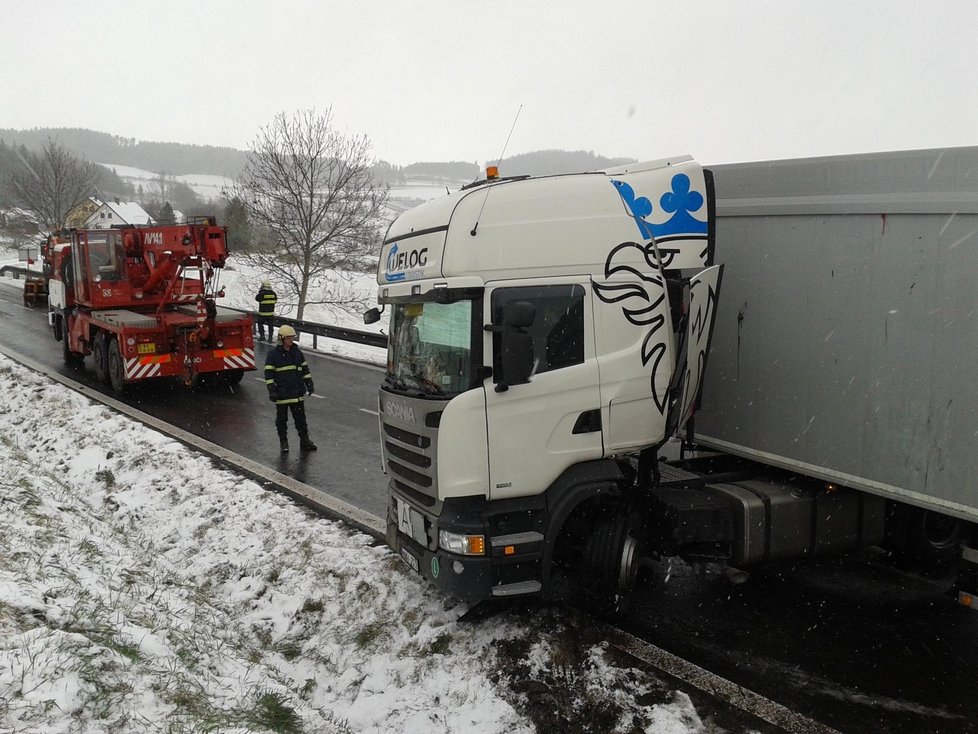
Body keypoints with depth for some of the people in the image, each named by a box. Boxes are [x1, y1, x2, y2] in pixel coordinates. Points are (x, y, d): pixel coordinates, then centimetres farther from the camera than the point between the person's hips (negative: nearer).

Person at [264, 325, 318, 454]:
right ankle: (283, 442, 17)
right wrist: (271, 390, -14)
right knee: (282, 419, 7)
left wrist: (309, 384, 10)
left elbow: (305, 369, 16)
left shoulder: (297, 352, 8)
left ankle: (304, 441, 16)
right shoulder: (273, 354, -7)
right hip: (281, 394, -4)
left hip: (297, 392, 4)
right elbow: (269, 373, -9)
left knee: (300, 417, 9)